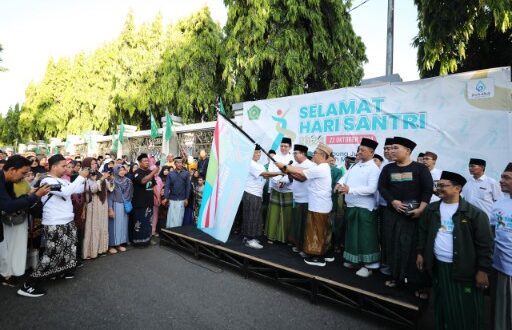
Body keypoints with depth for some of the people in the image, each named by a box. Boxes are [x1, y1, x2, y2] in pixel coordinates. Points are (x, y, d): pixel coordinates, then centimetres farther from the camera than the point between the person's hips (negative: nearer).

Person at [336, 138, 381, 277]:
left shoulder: (374, 169, -11)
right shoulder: (354, 166, 13)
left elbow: (371, 189, -21)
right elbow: (345, 177, 8)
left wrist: (350, 190, -26)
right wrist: (340, 183, -15)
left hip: (365, 208, -7)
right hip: (351, 206, 8)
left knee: (365, 237, 0)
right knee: (352, 234, 17)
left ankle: (368, 265, 11)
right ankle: (352, 259, 32)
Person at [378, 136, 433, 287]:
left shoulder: (420, 168, -1)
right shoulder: (388, 168, 7)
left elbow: (428, 189, -6)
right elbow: (381, 187, 2)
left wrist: (421, 209, -15)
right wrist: (393, 201, -12)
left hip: (415, 213, -3)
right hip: (392, 212, 3)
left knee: (414, 244, -2)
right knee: (394, 244, 6)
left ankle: (417, 279, 11)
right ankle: (396, 276, 18)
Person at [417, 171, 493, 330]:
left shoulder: (475, 213, -11)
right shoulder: (431, 209, 3)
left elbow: (485, 244, -10)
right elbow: (423, 232, 13)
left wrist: (483, 270, -11)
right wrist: (420, 253, 10)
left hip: (464, 269, -4)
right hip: (439, 267, 4)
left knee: (467, 311, 7)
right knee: (444, 307, 17)